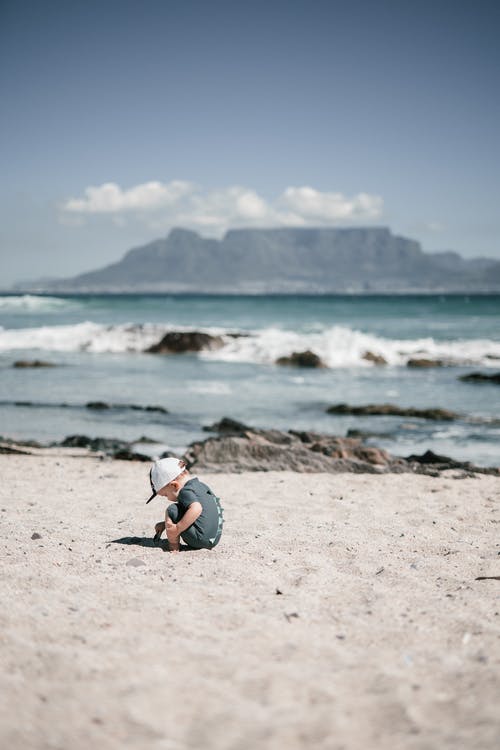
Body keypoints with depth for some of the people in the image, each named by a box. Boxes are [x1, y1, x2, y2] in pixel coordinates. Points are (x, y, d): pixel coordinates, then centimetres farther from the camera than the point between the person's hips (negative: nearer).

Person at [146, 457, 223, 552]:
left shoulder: (186, 491, -11)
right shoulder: (201, 486, 19)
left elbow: (196, 509, -31)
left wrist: (177, 528, -27)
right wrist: (164, 524, 30)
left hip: (199, 539, -10)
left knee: (171, 511, -4)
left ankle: (174, 546, -2)